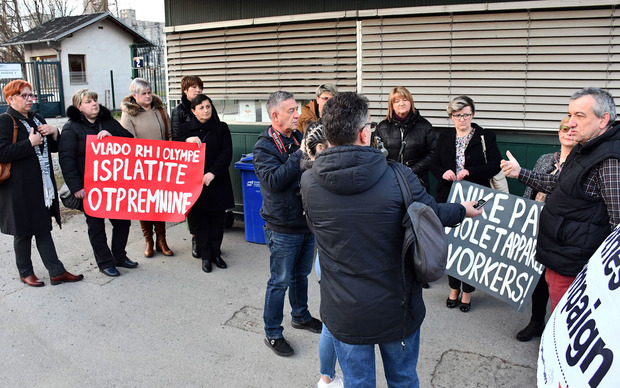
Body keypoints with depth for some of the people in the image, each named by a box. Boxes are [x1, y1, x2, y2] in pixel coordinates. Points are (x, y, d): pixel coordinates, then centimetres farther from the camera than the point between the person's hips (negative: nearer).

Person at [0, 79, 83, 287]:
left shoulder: (37, 119, 14)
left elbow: (54, 148, 19)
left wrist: (53, 133, 0)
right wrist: (30, 143, -19)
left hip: (42, 184, 7)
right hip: (19, 187, -6)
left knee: (43, 229, 11)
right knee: (24, 231, 7)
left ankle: (56, 272, 13)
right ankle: (25, 272, 23)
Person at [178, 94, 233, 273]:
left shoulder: (221, 128, 4)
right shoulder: (185, 129, 7)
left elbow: (227, 153, -5)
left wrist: (212, 173, -17)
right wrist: (187, 142, -17)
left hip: (217, 182, 0)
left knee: (217, 220, 5)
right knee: (199, 220, 4)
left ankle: (216, 254, 19)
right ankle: (205, 256, 15)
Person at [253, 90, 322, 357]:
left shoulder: (299, 138, 6)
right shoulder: (264, 146, -13)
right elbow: (274, 180, -28)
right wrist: (302, 154, -27)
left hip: (306, 221, 7)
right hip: (283, 227, -6)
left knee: (301, 275, 22)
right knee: (280, 282, 4)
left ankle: (300, 316, 43)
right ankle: (272, 333, 20)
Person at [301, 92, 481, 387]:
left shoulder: (309, 182, -14)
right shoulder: (398, 176, -21)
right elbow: (432, 215, -5)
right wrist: (463, 210, 18)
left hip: (344, 315, 1)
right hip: (397, 309, 0)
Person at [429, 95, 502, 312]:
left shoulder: (486, 137, 0)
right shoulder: (444, 139, 11)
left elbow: (495, 165, -7)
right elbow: (434, 165, 13)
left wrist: (470, 172, -19)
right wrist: (443, 173, -9)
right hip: (448, 198, 3)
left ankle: (467, 291, 18)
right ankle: (454, 288, 24)